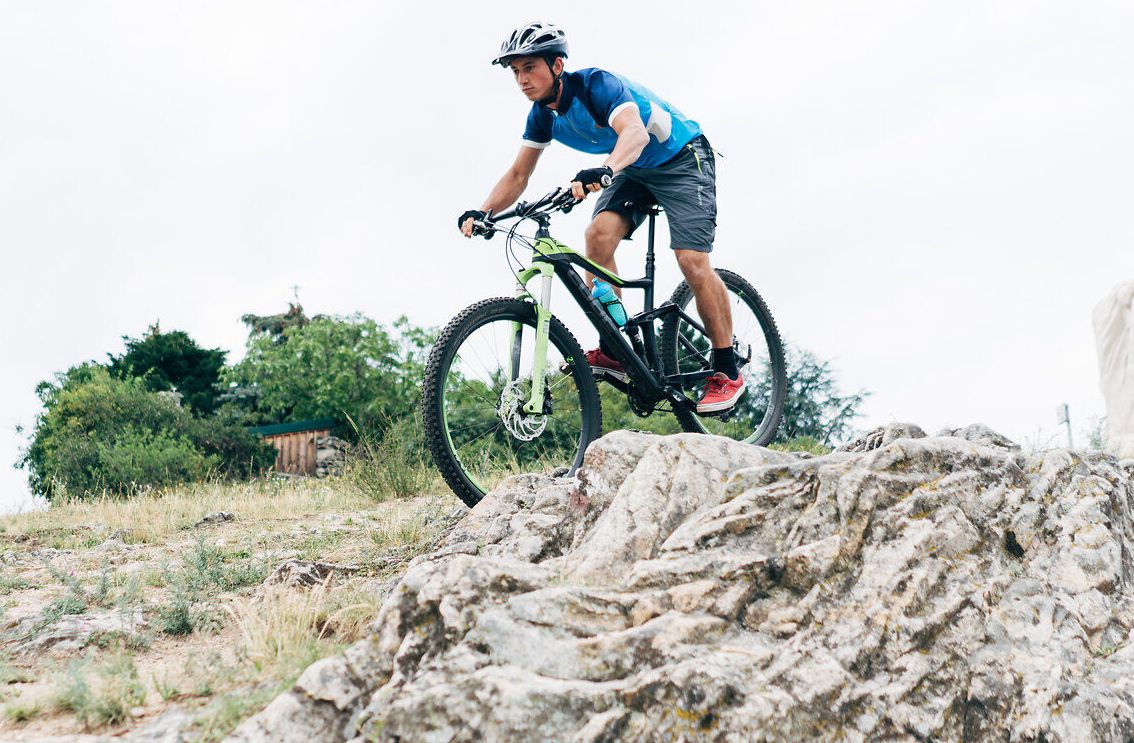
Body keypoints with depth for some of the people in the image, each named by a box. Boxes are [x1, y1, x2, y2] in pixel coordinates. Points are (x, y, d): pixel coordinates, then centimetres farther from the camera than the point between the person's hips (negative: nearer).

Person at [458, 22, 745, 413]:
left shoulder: (596, 84, -30)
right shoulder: (543, 113, -7)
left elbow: (636, 133, -48)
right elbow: (518, 174, -4)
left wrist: (603, 171, -67)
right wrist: (482, 212, -20)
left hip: (682, 158, -7)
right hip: (635, 171, 7)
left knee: (692, 260, -20)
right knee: (599, 235, -18)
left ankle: (727, 371, -8)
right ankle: (614, 352, -12)